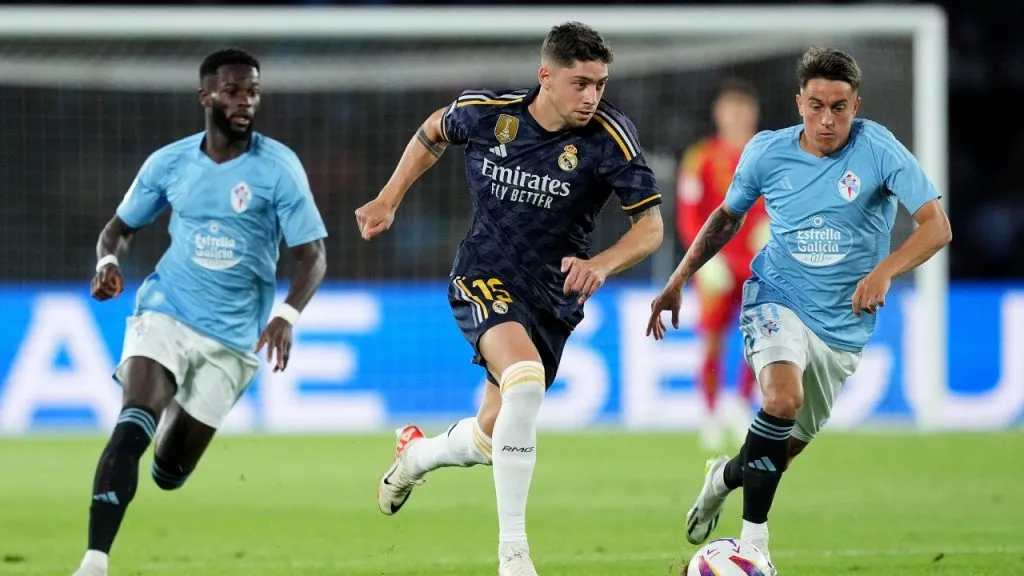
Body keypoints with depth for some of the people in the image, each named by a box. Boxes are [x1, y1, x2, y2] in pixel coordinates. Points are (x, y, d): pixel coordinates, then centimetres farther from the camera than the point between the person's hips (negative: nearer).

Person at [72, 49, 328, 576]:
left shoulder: (278, 167, -8)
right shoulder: (169, 163, 0)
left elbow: (312, 256, -8)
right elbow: (122, 226, 12)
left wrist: (286, 316, -26)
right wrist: (108, 261, -12)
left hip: (233, 338, 0)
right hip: (165, 314, 0)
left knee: (170, 470, 8)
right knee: (132, 428, -26)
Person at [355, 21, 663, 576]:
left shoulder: (609, 136, -15)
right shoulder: (485, 113, -10)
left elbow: (650, 224, -13)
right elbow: (433, 132, 13)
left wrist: (601, 264, -31)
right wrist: (389, 199, 14)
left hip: (553, 296, 2)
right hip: (484, 278, -2)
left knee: (491, 438, 7)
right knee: (525, 380, -32)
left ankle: (416, 454, 46)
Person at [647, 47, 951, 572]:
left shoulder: (878, 149, -15)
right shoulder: (766, 152, -7)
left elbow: (936, 226, -21)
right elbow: (728, 216, 12)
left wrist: (884, 271, -38)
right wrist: (677, 281, 8)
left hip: (842, 326, 1)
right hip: (777, 301, -1)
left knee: (791, 444, 12)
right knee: (783, 397, -31)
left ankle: (725, 477, 47)